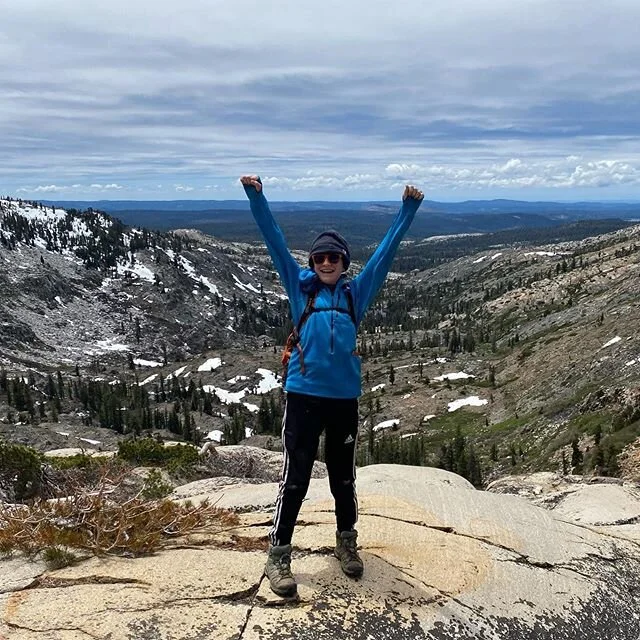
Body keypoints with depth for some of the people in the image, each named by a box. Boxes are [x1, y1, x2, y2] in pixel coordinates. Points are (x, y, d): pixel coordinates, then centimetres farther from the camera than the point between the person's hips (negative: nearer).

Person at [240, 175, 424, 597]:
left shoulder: (357, 291, 8)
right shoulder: (301, 286, 5)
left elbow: (388, 249, 10)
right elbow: (275, 240, 1)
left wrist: (409, 208, 9)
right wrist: (256, 196, -4)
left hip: (345, 397, 2)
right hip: (303, 395, -2)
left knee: (343, 476, 16)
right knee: (295, 478, -1)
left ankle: (347, 542, 35)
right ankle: (278, 557, 10)